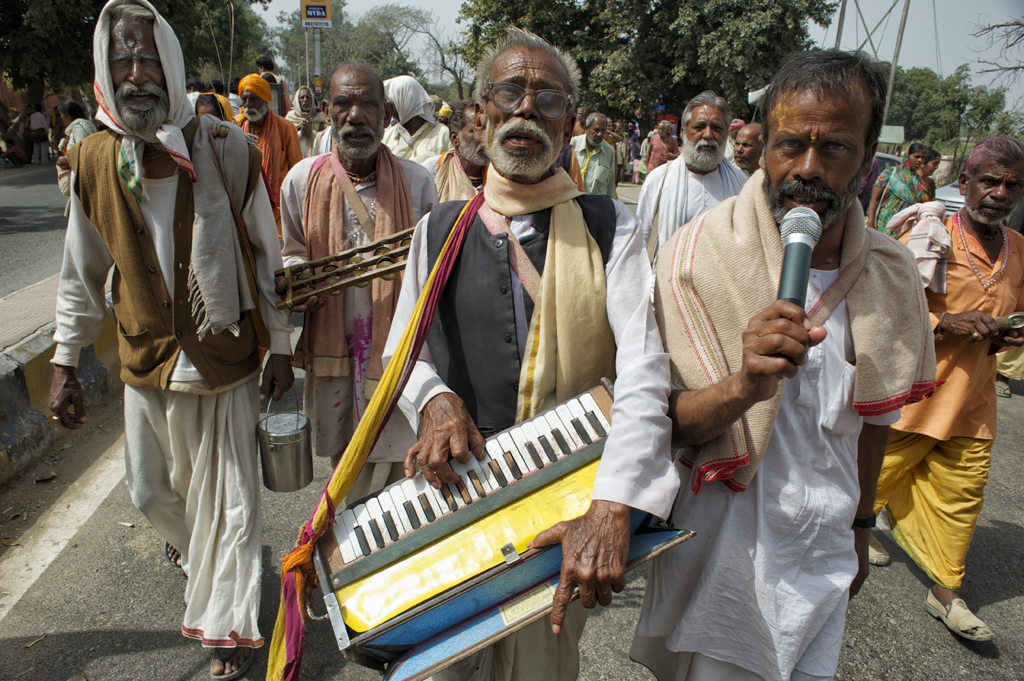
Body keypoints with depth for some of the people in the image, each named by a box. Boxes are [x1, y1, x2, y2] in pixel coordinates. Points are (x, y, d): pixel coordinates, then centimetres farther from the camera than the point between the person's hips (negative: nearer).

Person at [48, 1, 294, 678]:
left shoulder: (228, 149, -11)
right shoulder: (91, 161, -1)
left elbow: (267, 255, -5)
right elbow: (83, 274, 7)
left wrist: (281, 345, -5)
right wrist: (65, 363, 7)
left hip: (224, 359, -3)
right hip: (144, 364, 4)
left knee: (227, 500, 5)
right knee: (151, 492, 20)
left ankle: (227, 626, 25)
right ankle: (192, 543, 56)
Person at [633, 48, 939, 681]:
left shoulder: (892, 272, -3)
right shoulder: (701, 253, -19)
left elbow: (873, 412, 10)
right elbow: (660, 421, -19)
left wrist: (859, 525, 18)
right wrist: (743, 386, -38)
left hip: (826, 555, 5)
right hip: (720, 551, -4)